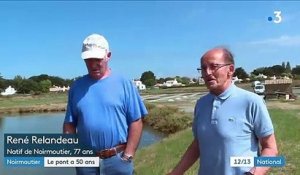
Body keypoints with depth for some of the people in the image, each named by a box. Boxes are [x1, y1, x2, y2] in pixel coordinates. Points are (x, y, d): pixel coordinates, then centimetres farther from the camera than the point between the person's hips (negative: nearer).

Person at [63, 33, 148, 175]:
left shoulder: (124, 84, -4)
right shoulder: (76, 86, 4)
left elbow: (136, 122, -5)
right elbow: (69, 123, 8)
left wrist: (127, 155, -8)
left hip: (117, 159, -2)